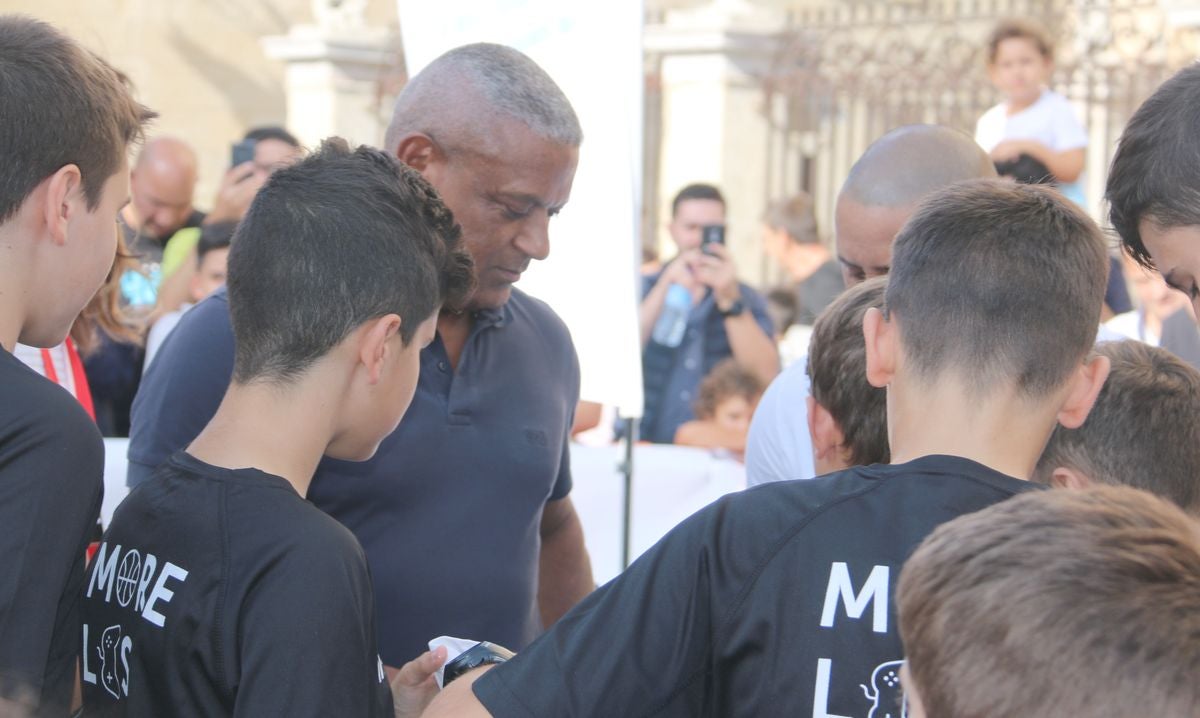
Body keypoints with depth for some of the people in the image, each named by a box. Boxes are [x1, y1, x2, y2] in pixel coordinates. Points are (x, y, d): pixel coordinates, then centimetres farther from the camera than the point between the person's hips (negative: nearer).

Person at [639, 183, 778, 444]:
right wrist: (665, 289, -17)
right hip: (642, 446, 0)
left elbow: (766, 376, -6)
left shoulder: (746, 300, 9)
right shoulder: (641, 289, 9)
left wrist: (730, 299, -15)